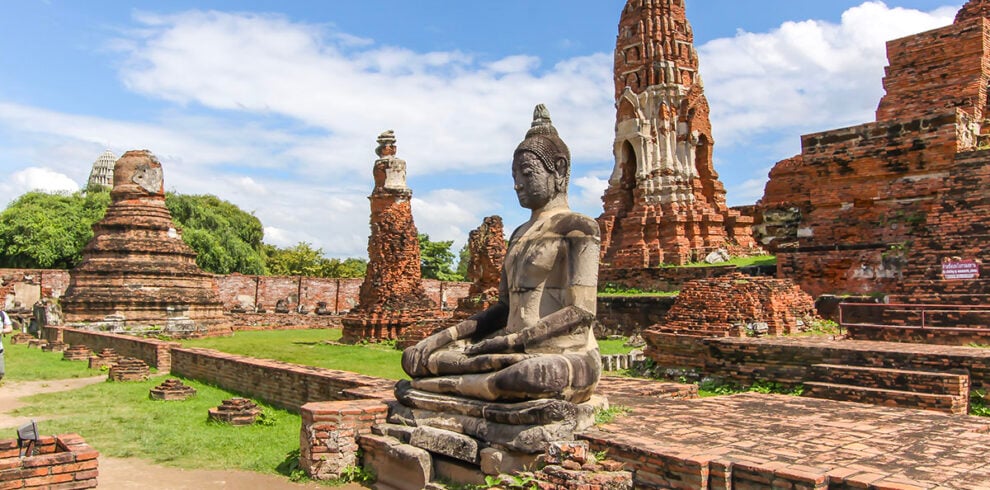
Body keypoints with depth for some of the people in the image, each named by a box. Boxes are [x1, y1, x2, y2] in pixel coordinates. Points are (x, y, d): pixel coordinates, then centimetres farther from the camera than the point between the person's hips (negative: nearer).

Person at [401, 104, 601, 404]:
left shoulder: (578, 228, -3)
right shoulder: (520, 235, 21)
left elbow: (581, 311, -15)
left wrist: (507, 341, -20)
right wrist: (441, 338, 5)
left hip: (566, 356, -7)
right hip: (518, 354, 7)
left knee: (539, 374, -43)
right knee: (414, 356, -7)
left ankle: (445, 385, -23)